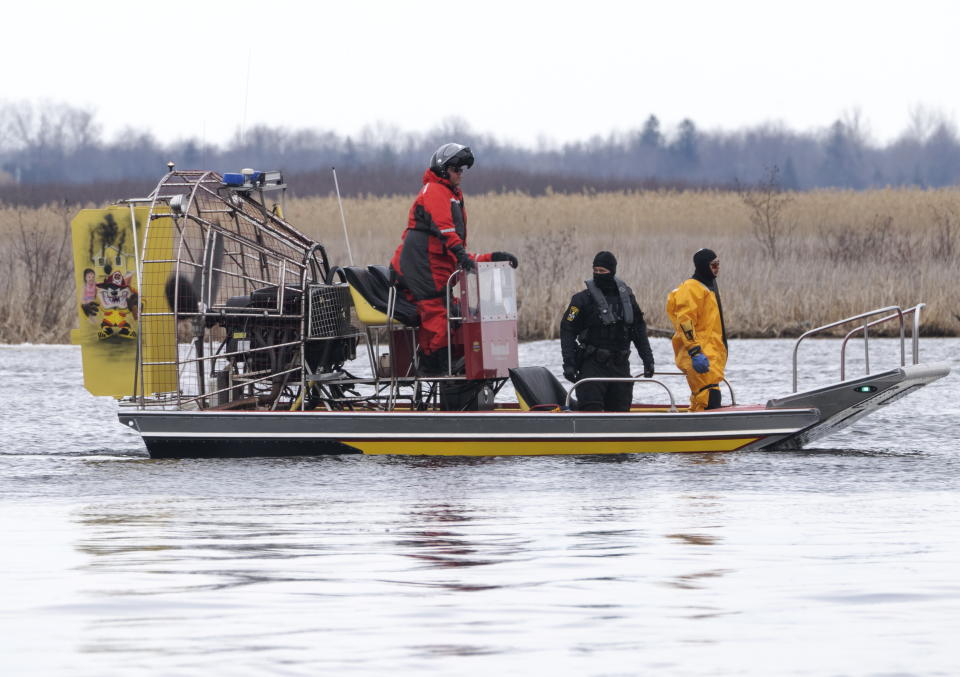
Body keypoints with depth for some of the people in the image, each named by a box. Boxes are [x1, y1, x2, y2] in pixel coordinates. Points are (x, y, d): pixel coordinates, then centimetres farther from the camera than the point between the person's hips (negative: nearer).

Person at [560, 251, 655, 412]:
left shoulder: (626, 296, 9)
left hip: (620, 366, 4)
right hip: (592, 365, -4)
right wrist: (569, 364, -12)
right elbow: (567, 330, -4)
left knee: (620, 410, 6)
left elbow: (639, 329, 17)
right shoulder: (583, 299, -3)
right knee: (591, 410, -15)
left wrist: (648, 359, 12)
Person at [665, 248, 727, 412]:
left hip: (712, 354, 11)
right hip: (701, 356, -11)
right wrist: (695, 352, -25)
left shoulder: (709, 286, 22)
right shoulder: (692, 288, -11)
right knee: (710, 398, -21)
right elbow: (684, 322, -19)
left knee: (699, 401, 13)